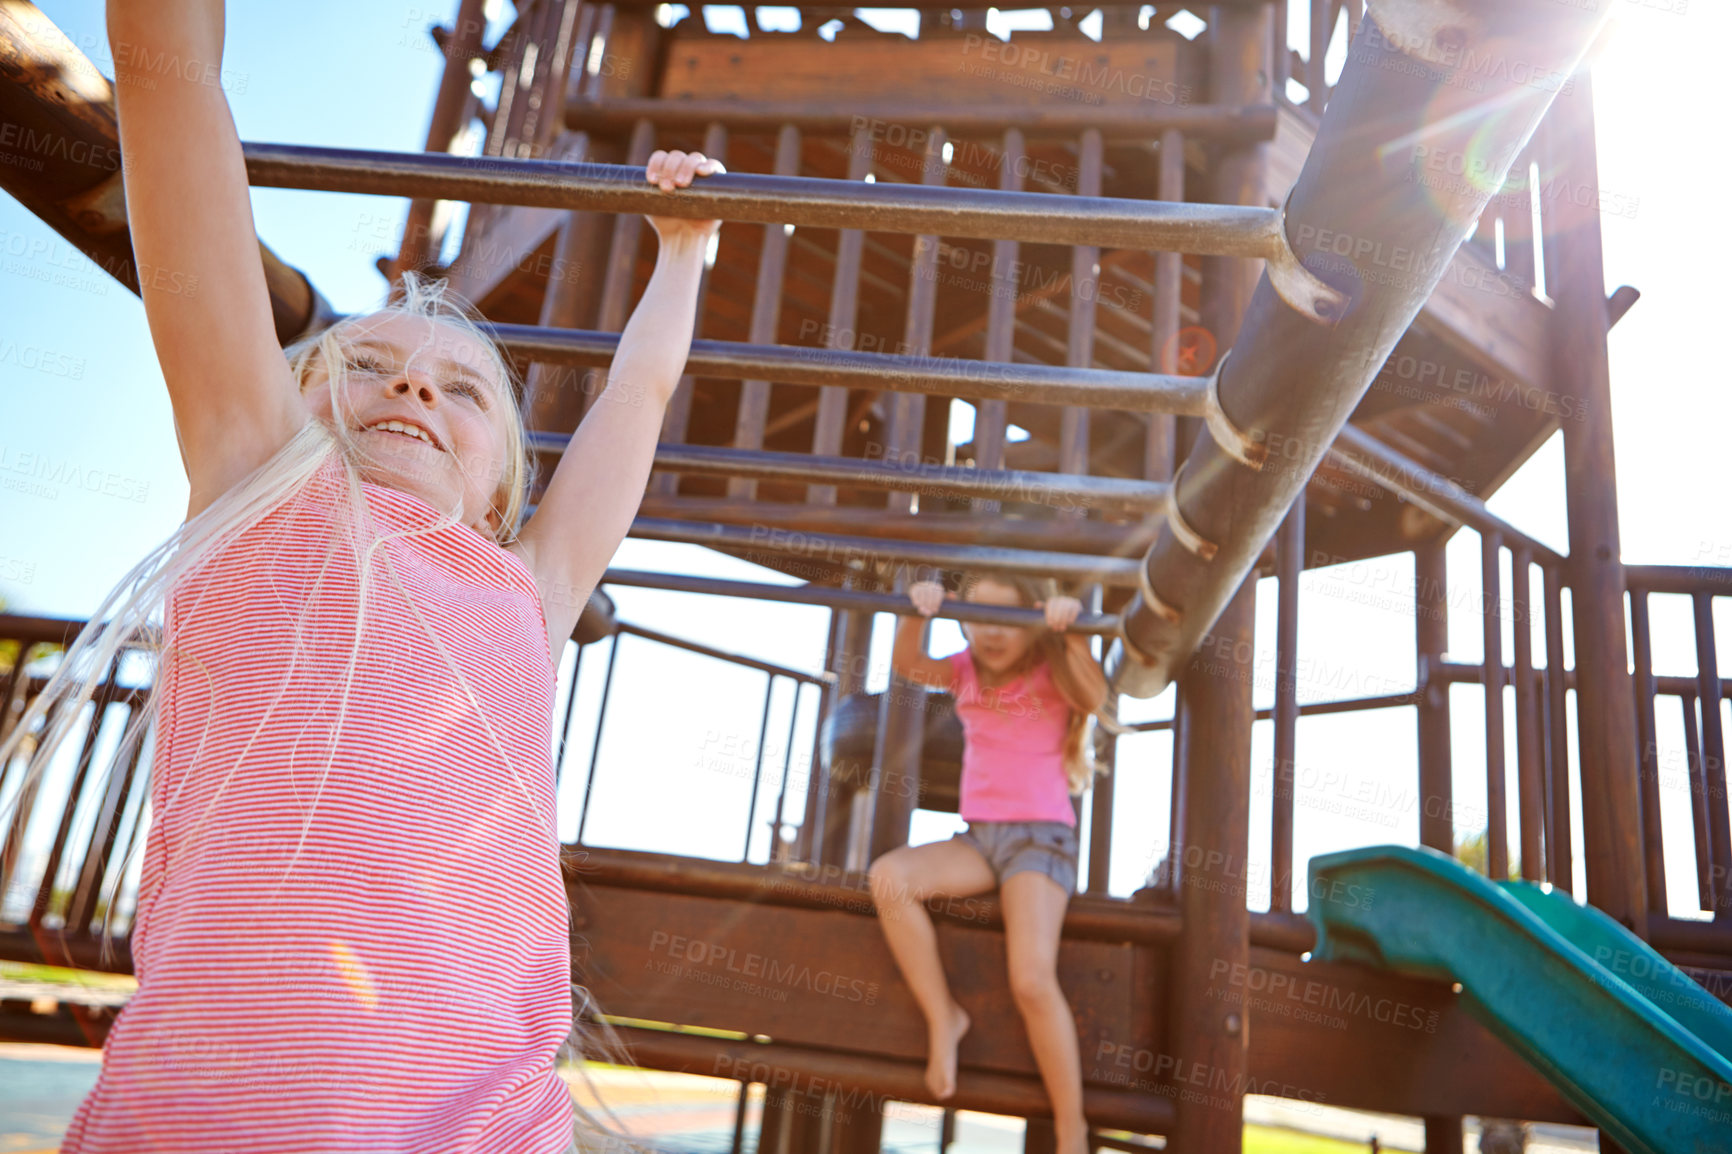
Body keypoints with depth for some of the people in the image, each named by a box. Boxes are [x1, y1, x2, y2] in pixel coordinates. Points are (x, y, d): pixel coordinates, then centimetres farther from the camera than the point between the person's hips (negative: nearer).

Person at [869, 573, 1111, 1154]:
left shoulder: (1050, 673, 2)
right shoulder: (967, 673, 11)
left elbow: (1093, 698, -19)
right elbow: (907, 666, -6)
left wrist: (1071, 631, -33)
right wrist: (917, 613, -25)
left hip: (1041, 836, -4)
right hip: (978, 839, 5)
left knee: (1032, 980, -23)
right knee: (889, 876, -24)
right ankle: (942, 1017, -9)